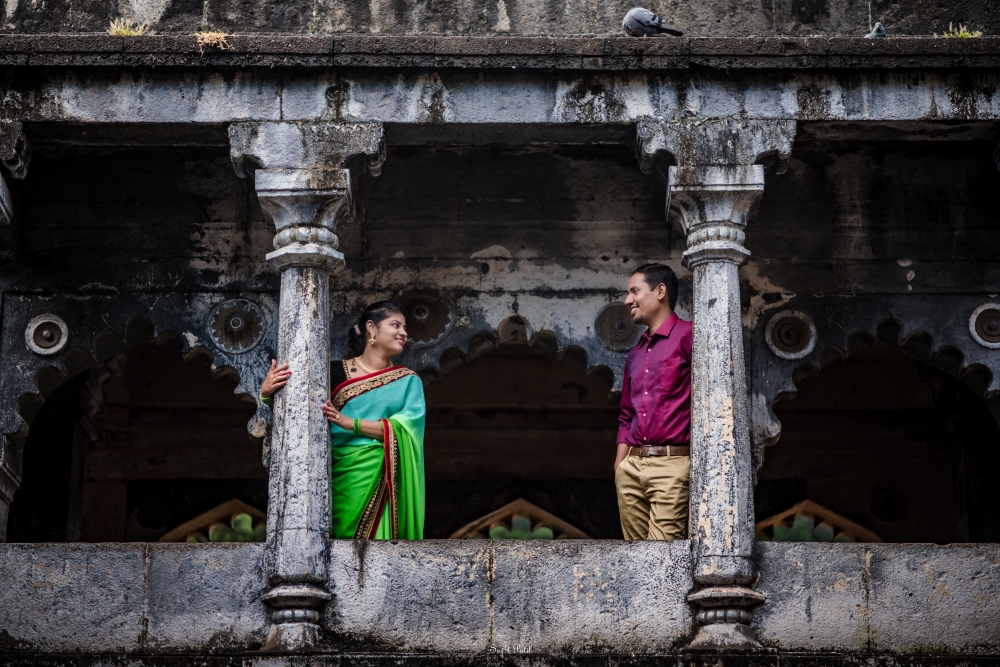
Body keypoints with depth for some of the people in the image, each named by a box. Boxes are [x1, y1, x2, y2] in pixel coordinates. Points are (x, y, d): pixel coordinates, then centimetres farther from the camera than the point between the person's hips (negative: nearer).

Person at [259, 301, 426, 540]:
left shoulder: (408, 381, 11)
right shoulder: (337, 372, 8)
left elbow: (405, 426, -5)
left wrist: (351, 423, -14)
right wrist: (267, 392, -16)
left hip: (379, 477, 0)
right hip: (339, 473, 0)